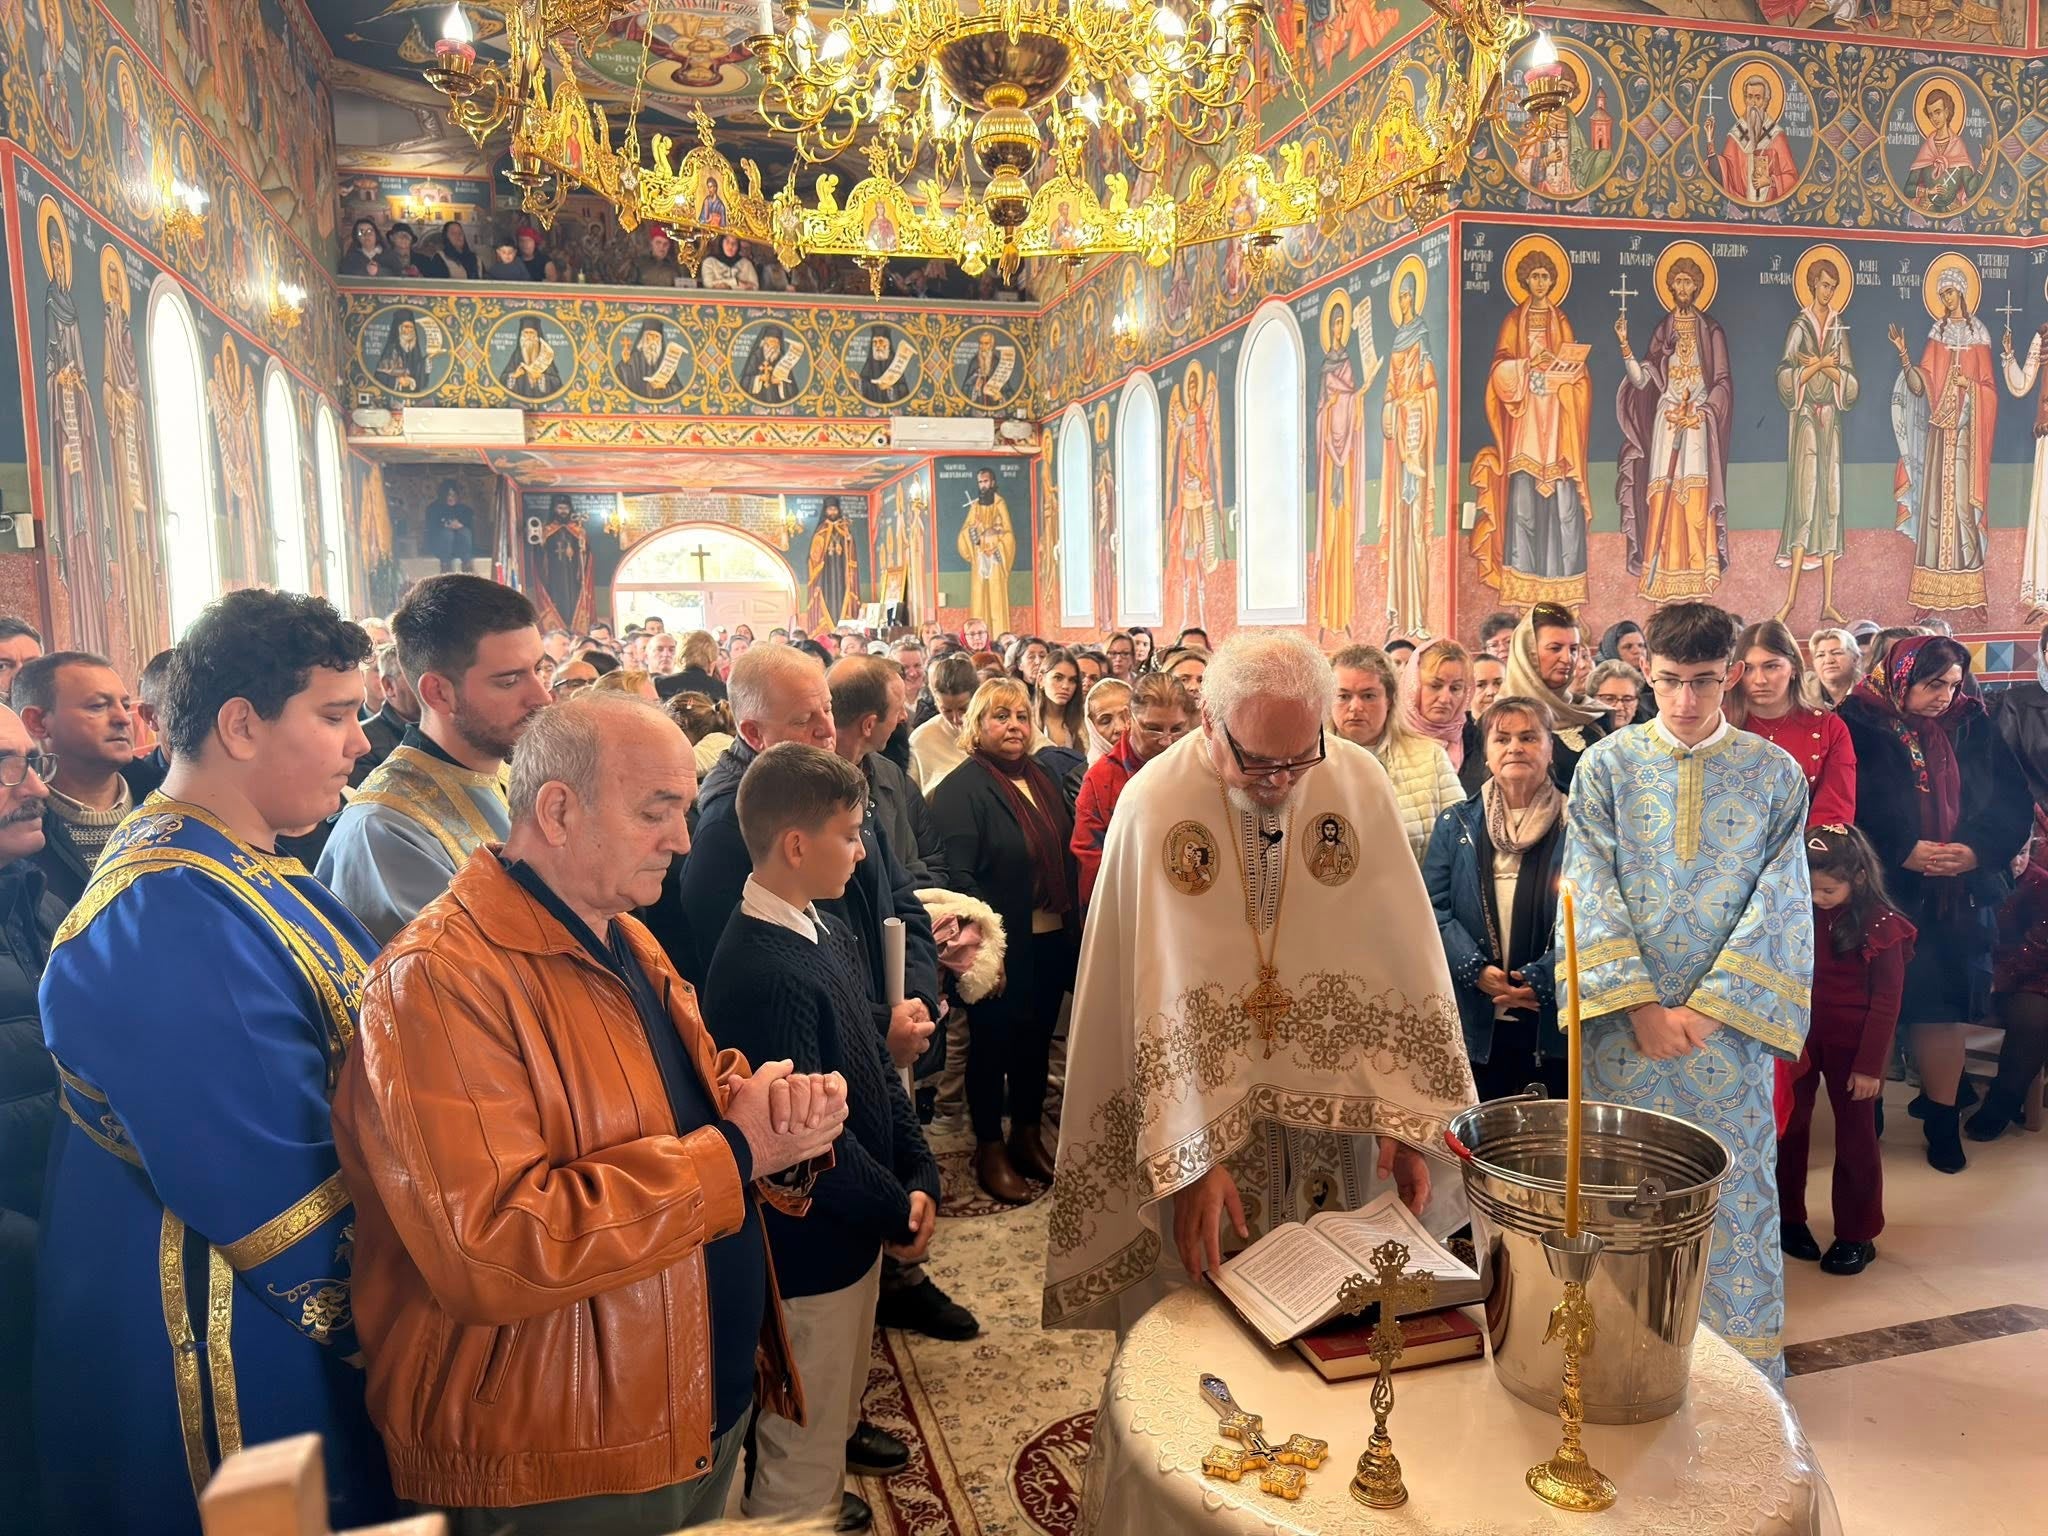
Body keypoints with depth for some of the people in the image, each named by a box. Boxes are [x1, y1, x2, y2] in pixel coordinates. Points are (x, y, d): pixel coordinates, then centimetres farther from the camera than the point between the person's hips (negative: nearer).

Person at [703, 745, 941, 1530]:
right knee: (800, 1446, 12)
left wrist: (919, 1177, -3)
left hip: (857, 1228, 9)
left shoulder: (831, 935, 0)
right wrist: (896, 1210, -13)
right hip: (809, 1246, -9)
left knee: (835, 1414, 29)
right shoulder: (761, 975, -29)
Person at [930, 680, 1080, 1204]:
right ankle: (990, 1148, 25)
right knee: (992, 1043, 8)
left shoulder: (1041, 779, 9)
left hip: (1052, 940, 7)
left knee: (1037, 1039, 18)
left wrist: (1075, 924, 9)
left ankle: (1028, 1135, 35)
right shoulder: (961, 788, -12)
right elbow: (958, 875, -18)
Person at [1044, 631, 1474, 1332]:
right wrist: (1192, 1159, -20)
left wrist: (1406, 1118, -11)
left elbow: (1404, 958, -6)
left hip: (1339, 1108, 3)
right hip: (1208, 1101, -2)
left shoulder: (1359, 782, -9)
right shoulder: (1152, 805, -16)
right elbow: (1157, 1002, -17)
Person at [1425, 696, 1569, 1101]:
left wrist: (1544, 979, -20)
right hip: (1477, 1022, 2)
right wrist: (1477, 970, -14)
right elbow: (1433, 908, 0)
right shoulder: (1456, 824, 7)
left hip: (1555, 1020, -2)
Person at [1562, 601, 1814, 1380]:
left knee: (1734, 1189, 7)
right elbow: (1589, 889, -6)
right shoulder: (1607, 765, 0)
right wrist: (1641, 1003, -15)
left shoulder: (1775, 773, 2)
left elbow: (1779, 903, -4)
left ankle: (1743, 1364, 24)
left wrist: (1704, 1008, -13)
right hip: (1626, 1021, 0)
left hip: (1730, 1019, 0)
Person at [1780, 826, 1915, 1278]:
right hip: (1798, 1035, 4)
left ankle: (1857, 1235, 20)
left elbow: (1886, 1001, -10)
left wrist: (1870, 1064, -11)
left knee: (1855, 1136, 7)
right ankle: (1788, 1218, 26)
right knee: (1789, 1127, 11)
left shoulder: (1879, 924, -12)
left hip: (1851, 1044, -4)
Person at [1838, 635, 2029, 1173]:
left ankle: (1942, 1120, 18)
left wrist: (1978, 850, -11)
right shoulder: (1857, 726, -5)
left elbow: (2014, 803, 6)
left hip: (1961, 896, 3)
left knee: (1943, 1005, 6)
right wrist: (1904, 850, -17)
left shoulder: (1971, 729, 8)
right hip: (1882, 892, -3)